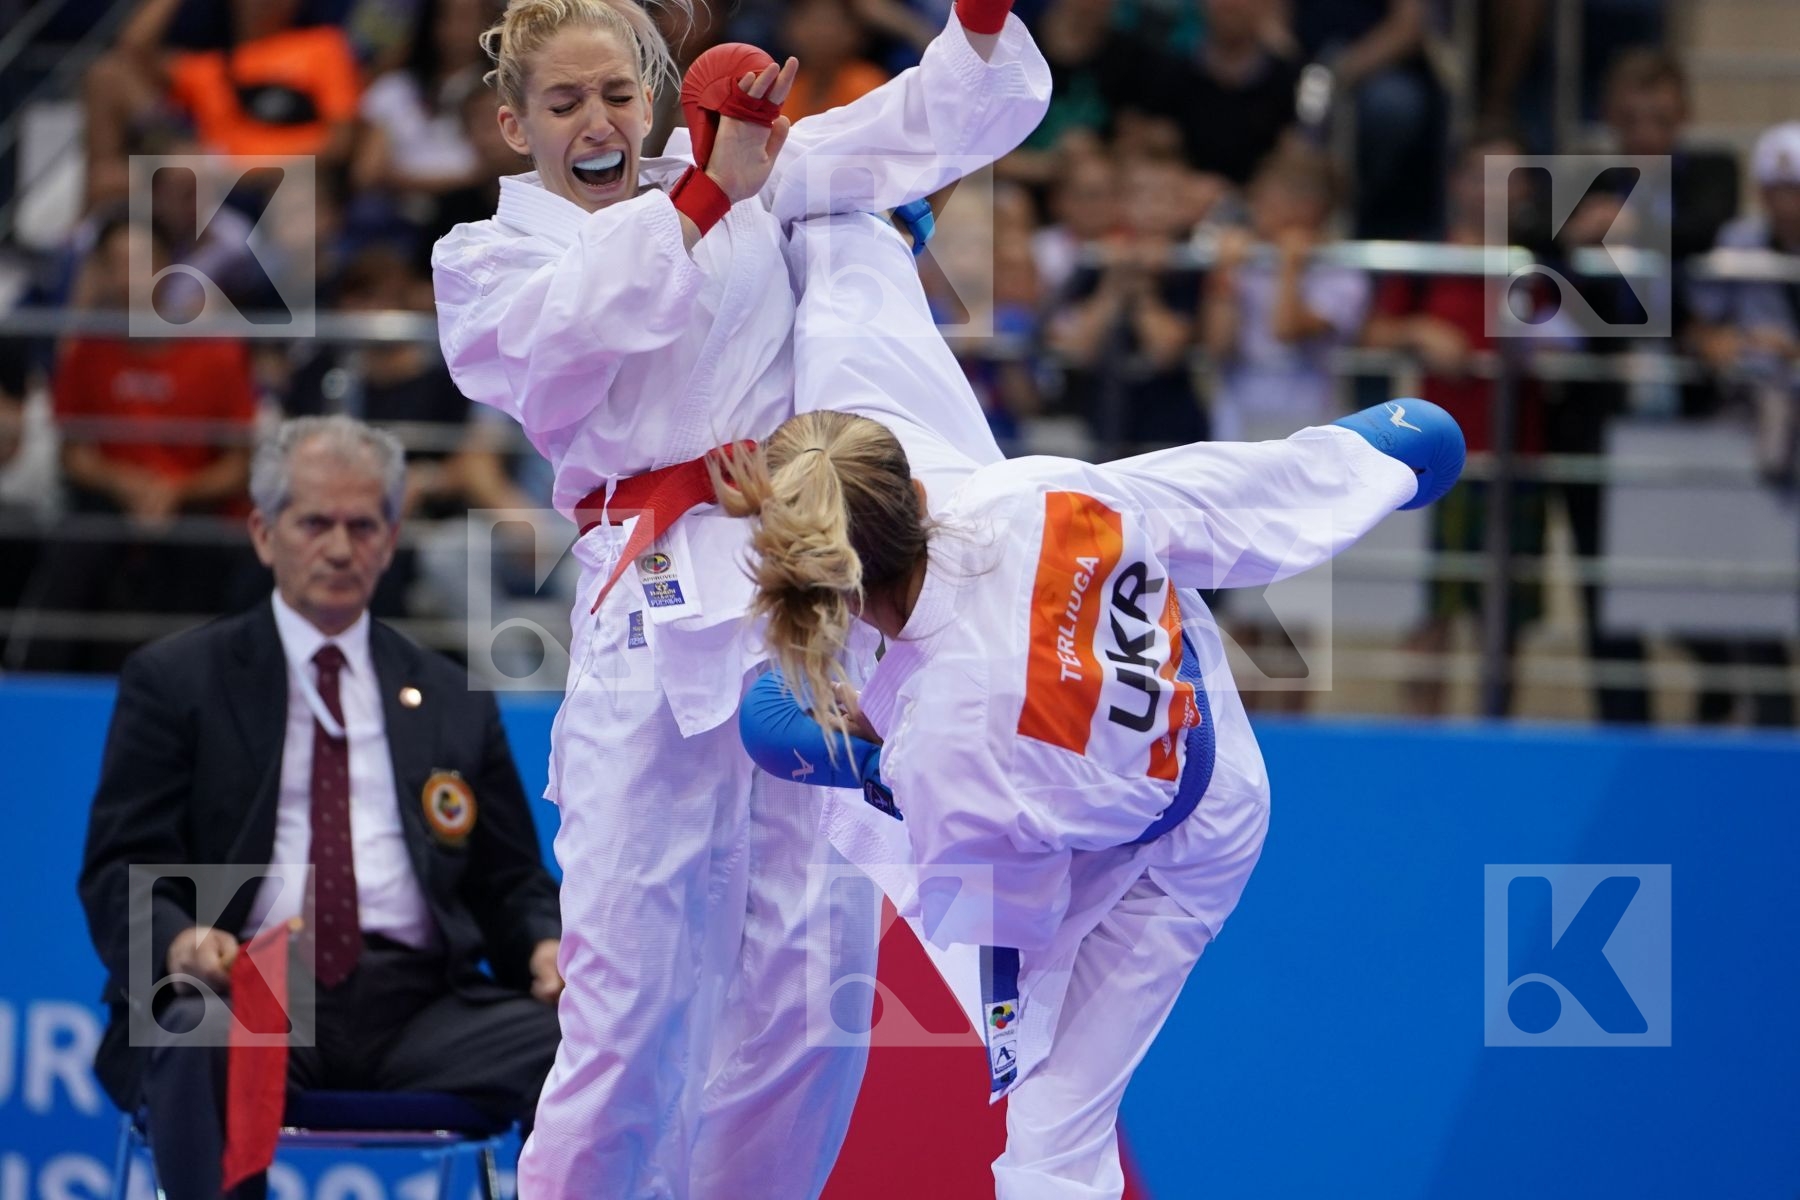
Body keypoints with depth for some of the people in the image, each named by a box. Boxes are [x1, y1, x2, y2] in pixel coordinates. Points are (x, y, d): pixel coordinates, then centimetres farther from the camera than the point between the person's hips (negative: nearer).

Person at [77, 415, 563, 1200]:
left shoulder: (455, 701, 23)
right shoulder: (174, 681, 13)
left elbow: (510, 884, 21)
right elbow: (120, 871, 5)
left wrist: (546, 948, -4)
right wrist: (180, 942, -19)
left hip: (414, 1004, 3)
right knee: (194, 1042, -39)